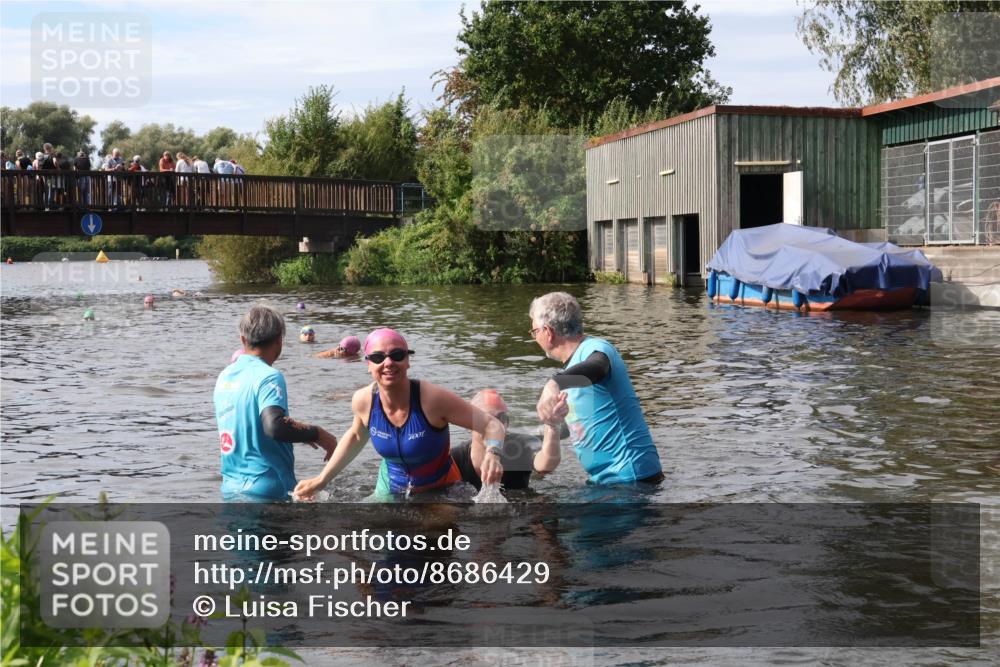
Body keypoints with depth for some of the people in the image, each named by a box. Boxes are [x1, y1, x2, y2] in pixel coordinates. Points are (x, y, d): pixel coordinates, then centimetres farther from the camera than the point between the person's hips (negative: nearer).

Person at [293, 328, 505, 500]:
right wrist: (322, 480, 5)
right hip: (390, 488, 3)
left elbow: (491, 425, -24)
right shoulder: (363, 401, -17)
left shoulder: (431, 398, -30)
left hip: (440, 490, -3)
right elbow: (356, 436, 7)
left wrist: (492, 455, -46)